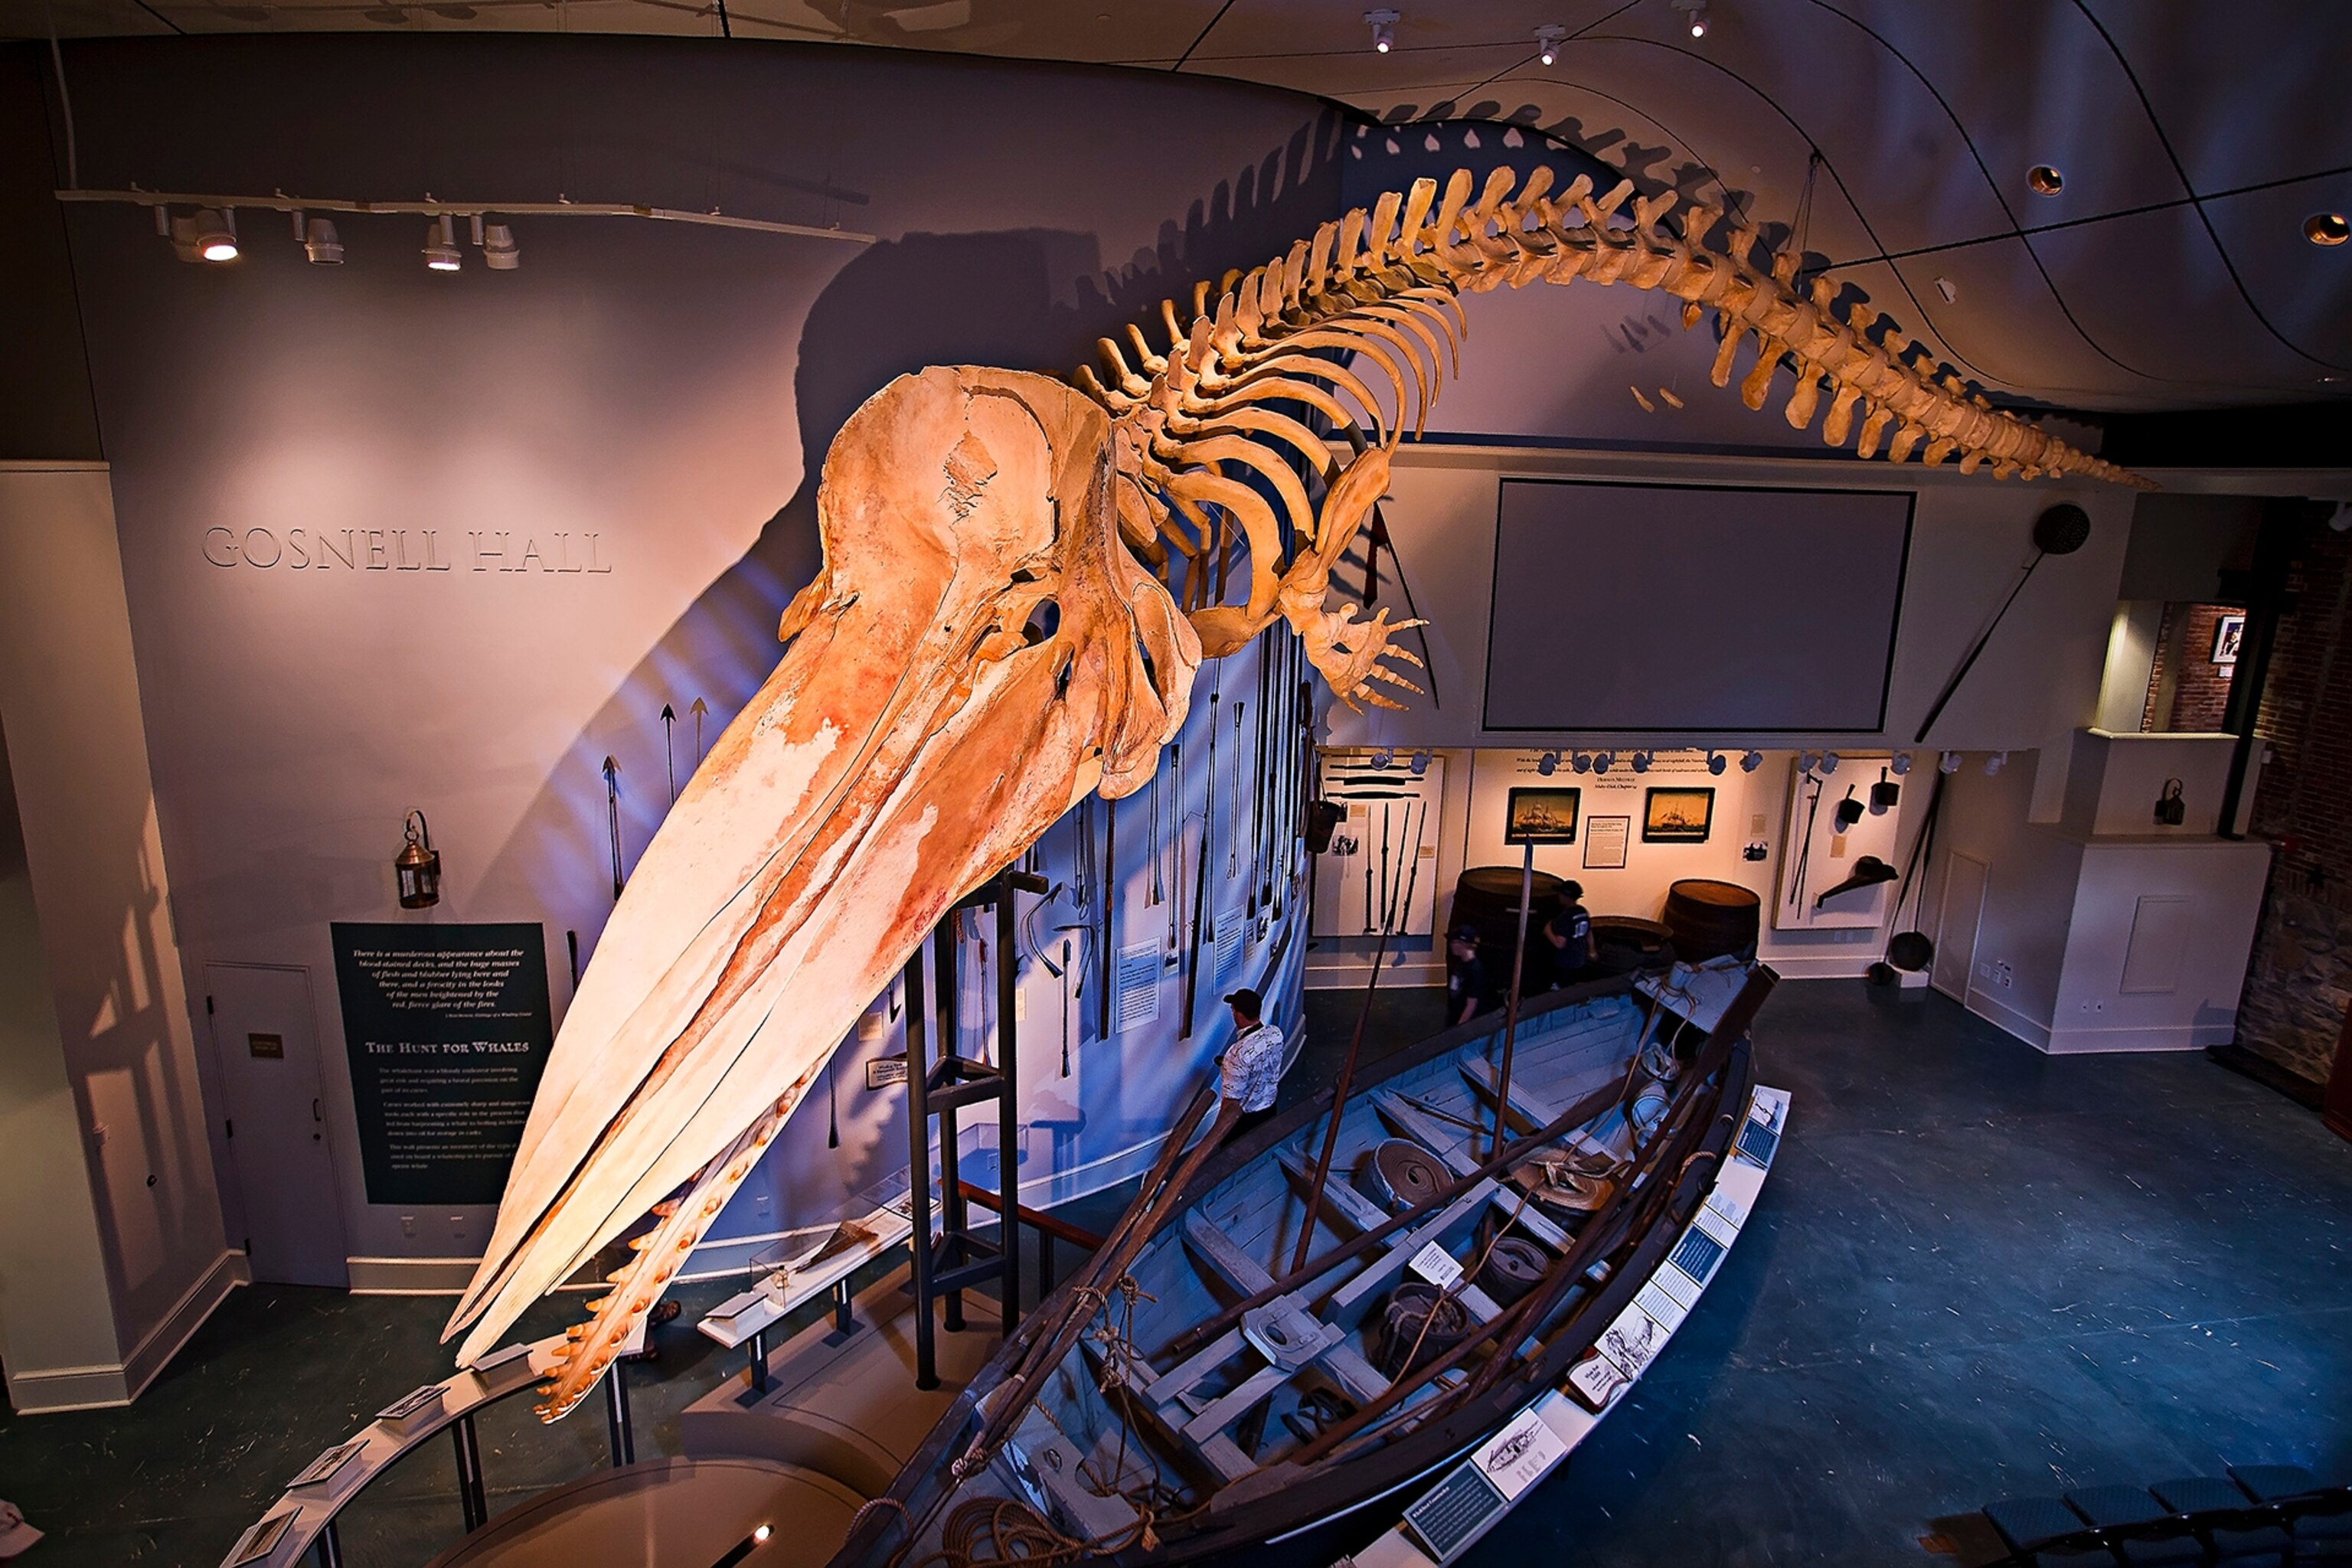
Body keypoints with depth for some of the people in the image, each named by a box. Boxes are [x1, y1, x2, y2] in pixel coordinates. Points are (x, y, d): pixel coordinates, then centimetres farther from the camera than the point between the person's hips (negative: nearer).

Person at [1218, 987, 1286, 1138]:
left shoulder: (1239, 1053, -37)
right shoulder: (1276, 1034, -15)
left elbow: (1232, 1100, -27)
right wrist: (1228, 1064, 6)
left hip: (1244, 1117, -6)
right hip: (1269, 1108, 6)